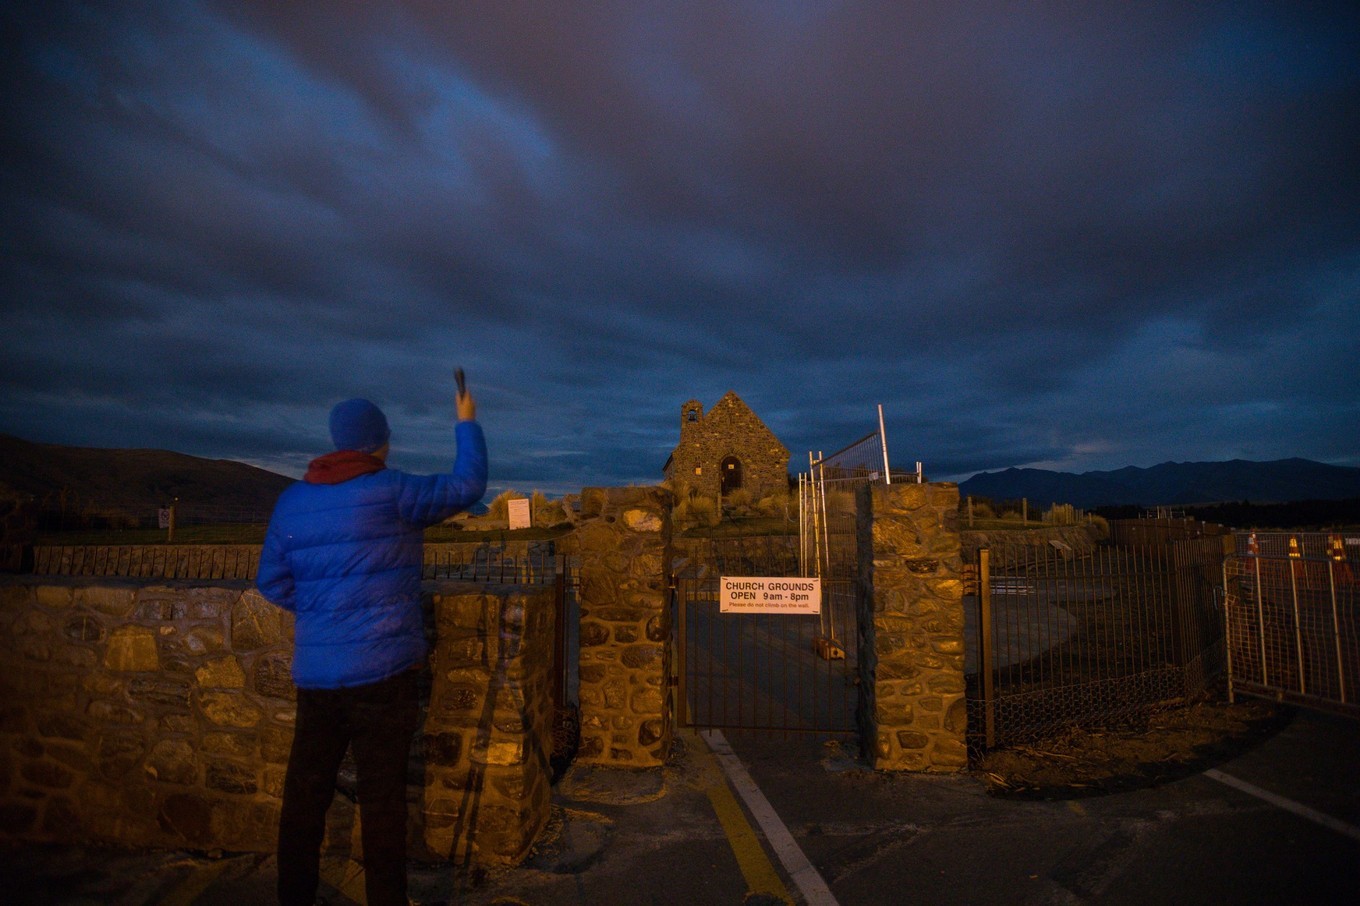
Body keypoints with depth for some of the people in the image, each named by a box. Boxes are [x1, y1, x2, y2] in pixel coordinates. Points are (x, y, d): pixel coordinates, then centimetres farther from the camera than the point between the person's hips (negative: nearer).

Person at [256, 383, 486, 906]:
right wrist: (466, 423, 10)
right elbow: (468, 485, -2)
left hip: (315, 674, 5)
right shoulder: (393, 492, -10)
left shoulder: (291, 501, 6)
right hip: (382, 671, -5)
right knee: (382, 797, 5)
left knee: (305, 793, 16)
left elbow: (271, 583, 10)